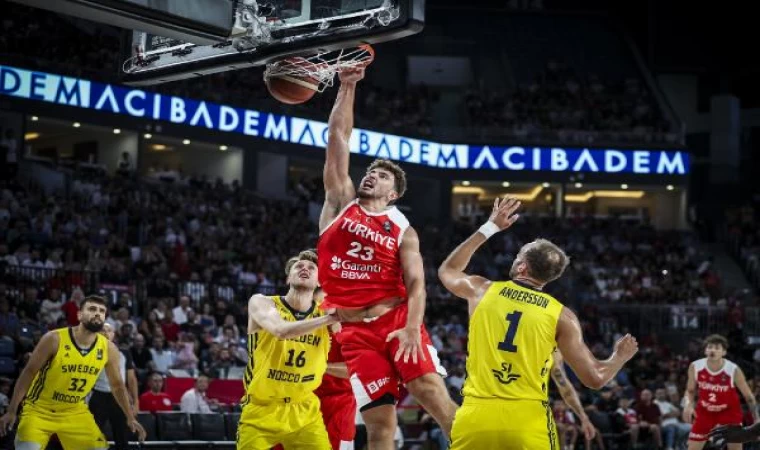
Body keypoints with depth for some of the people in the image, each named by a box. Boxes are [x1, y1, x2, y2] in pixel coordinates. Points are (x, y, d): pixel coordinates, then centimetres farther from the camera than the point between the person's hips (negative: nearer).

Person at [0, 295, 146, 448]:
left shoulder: (108, 349, -7)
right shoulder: (55, 339, -19)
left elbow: (117, 385, 9)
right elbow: (29, 373, -13)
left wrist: (131, 418, 7)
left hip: (75, 412, 5)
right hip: (39, 410, -4)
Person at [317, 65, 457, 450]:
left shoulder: (402, 230, 6)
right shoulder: (340, 202, 11)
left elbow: (416, 284, -3)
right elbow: (337, 138, 8)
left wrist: (412, 328, -20)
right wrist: (347, 87, 5)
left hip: (395, 319, -1)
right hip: (354, 330, 1)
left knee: (432, 393, -15)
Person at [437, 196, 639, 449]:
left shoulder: (481, 290, 9)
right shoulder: (561, 315, 5)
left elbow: (447, 270, 33)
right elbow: (595, 379, 6)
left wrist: (489, 228, 36)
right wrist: (620, 357, 28)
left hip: (475, 417, 1)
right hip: (527, 420, -1)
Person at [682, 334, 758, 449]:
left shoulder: (733, 370, -22)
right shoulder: (695, 367, -16)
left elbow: (748, 396, -10)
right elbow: (690, 391, 2)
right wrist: (688, 405, -18)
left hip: (729, 412, -2)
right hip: (704, 412, 2)